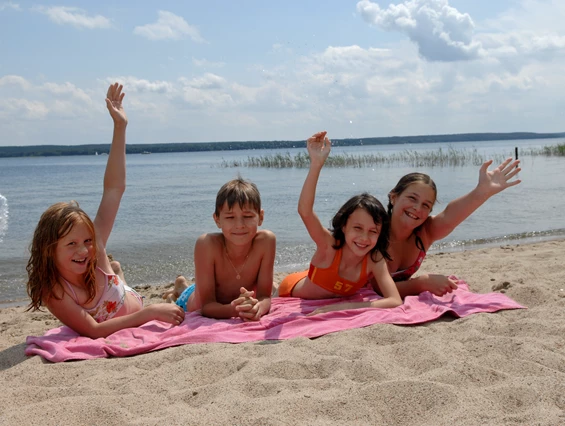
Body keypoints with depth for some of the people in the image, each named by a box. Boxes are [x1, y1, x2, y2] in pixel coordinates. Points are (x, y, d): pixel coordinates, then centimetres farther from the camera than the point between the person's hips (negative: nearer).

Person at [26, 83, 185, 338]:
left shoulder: (95, 250, -25)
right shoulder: (52, 291, -32)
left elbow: (114, 188, -22)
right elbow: (93, 331, -39)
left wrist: (120, 128, -25)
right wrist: (149, 312, -45)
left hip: (143, 320, 3)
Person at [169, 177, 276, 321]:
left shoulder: (266, 241, -34)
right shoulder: (207, 244, -38)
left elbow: (265, 297, -29)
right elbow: (207, 305, -36)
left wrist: (257, 308, -53)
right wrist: (234, 310, -58)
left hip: (238, 302, 2)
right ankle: (182, 286, 46)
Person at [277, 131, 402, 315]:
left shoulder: (374, 259, -32)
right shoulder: (329, 246, -40)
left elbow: (395, 301, -43)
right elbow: (304, 210, -59)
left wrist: (345, 306, -51)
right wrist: (316, 164, -69)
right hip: (292, 289, -3)